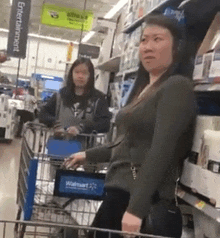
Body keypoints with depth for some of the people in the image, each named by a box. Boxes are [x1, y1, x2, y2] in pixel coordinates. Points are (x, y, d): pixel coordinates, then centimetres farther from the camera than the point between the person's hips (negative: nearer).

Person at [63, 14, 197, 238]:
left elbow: (162, 150, -21)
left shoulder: (177, 87, -12)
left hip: (147, 204, -8)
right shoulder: (144, 89, 14)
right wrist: (88, 155, 30)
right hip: (118, 195, 8)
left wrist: (136, 208, -25)